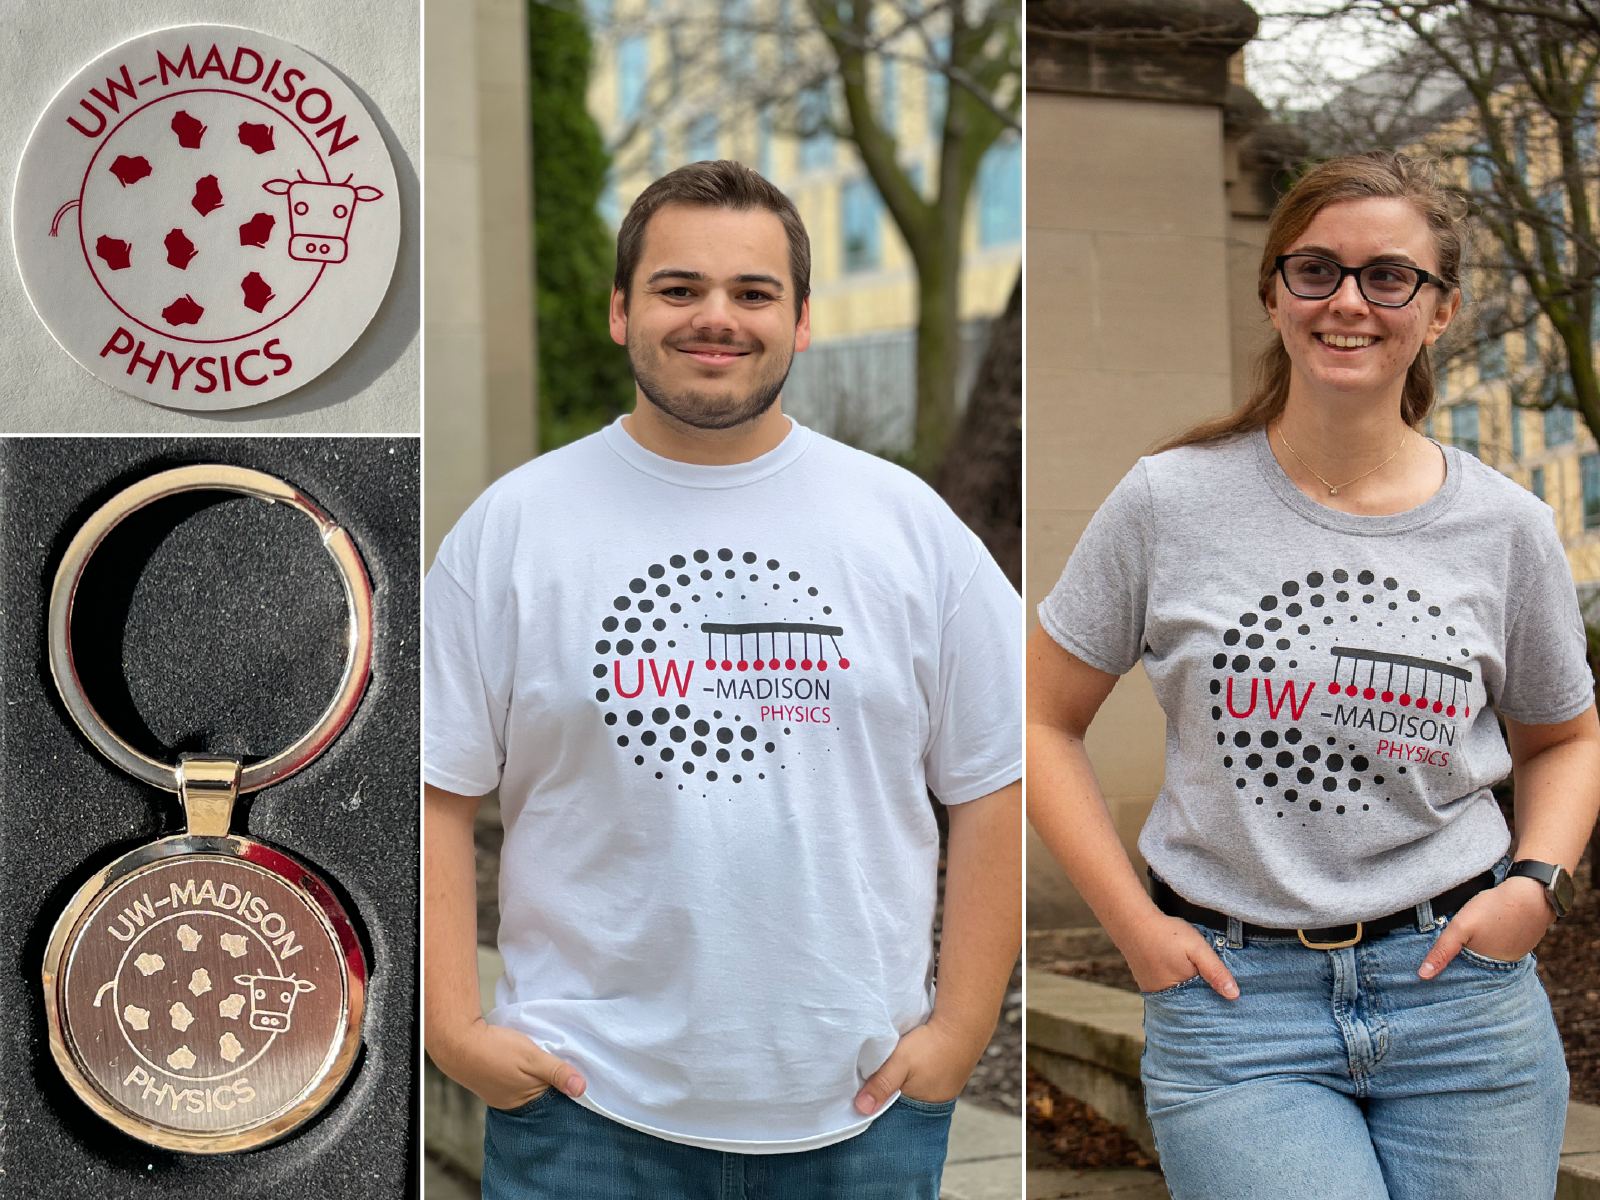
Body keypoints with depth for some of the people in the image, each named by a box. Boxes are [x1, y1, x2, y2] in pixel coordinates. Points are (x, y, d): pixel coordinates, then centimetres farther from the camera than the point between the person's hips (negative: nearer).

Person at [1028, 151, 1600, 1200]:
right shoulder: (1169, 503, -4)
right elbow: (1045, 721, 3)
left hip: (1463, 997, 3)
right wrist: (1136, 925, -4)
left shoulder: (1507, 527, 1)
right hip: (1233, 999, -2)